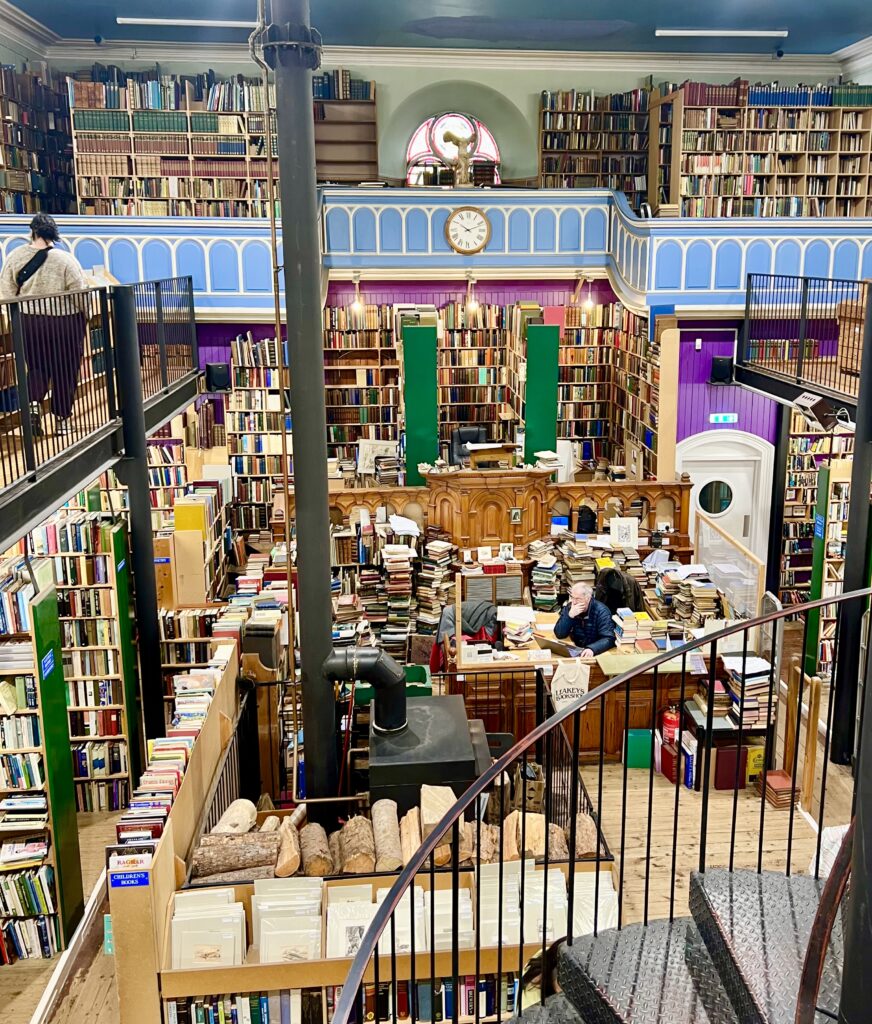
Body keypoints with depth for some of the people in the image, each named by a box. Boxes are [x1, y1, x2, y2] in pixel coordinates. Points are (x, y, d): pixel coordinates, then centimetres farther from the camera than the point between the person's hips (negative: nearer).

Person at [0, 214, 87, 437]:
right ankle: (61, 420, 17)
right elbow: (79, 295, -8)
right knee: (64, 372, 11)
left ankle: (34, 404, -5)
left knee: (36, 366, 20)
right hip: (64, 322, -2)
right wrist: (85, 317, 9)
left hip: (28, 321, 3)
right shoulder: (66, 259, -11)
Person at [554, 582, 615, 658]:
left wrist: (592, 649, -39)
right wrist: (570, 616, -22)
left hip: (597, 654, -3)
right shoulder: (568, 608, -3)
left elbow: (609, 639, -21)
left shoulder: (601, 611, -13)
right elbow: (559, 634, -8)